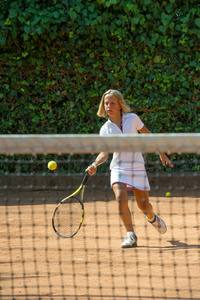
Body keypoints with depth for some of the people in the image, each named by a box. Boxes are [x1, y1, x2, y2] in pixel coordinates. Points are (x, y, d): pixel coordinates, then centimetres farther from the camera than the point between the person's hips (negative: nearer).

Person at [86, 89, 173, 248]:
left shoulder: (132, 119, -5)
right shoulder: (105, 129, -4)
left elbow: (147, 134, 9)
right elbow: (105, 153, -13)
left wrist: (161, 153, 12)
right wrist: (95, 165, -32)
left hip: (137, 167, 0)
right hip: (118, 168, 0)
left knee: (144, 205, 3)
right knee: (121, 197, -26)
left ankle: (152, 218, 41)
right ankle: (131, 235, -18)